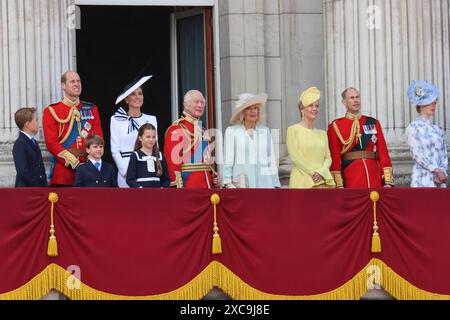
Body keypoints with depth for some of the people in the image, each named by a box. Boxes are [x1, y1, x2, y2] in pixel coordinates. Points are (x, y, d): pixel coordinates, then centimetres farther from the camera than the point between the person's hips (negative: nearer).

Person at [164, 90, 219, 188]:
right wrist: (178, 186, -20)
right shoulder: (176, 129, -7)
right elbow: (173, 160, -14)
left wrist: (214, 176, 13)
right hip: (188, 184, -8)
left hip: (206, 184, 8)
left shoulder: (203, 131, 20)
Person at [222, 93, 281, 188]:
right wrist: (228, 184, -7)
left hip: (264, 183, 2)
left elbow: (272, 161, 15)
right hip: (241, 183, -2)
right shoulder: (232, 131, 6)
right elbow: (227, 160, 3)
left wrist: (275, 185, 11)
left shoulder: (265, 131, 14)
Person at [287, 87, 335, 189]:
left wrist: (321, 173, -9)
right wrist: (313, 173, -12)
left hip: (323, 182, 4)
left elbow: (328, 158, 10)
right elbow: (295, 157, -6)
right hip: (302, 183, -4)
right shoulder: (293, 130, 3)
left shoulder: (322, 134, 17)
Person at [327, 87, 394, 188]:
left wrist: (388, 181, -1)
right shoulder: (335, 126, 3)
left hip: (375, 179, 3)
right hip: (351, 182, -3)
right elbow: (334, 157, -2)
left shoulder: (374, 123, 12)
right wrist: (339, 185, -10)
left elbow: (383, 152, 8)